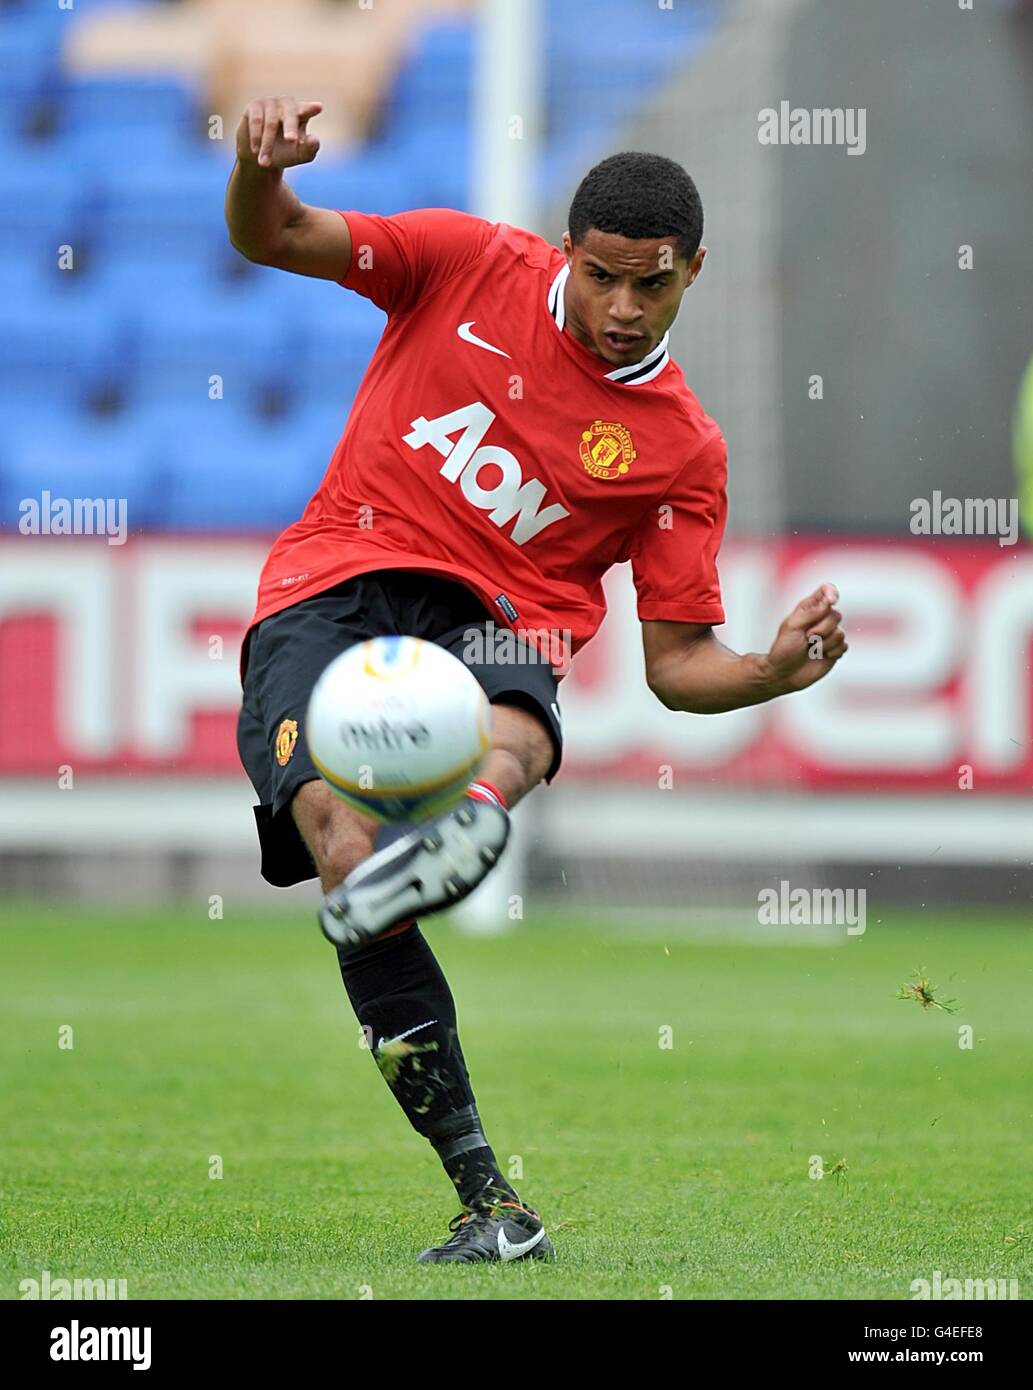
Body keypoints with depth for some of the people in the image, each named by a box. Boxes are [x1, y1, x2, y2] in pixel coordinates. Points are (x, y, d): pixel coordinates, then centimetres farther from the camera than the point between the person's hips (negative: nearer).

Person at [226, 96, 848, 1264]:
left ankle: (466, 818, -73)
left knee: (515, 738, -37)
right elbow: (270, 239, 6)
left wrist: (776, 673, -12)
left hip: (497, 621, 2)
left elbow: (676, 663, 10)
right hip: (334, 588, -2)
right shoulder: (474, 266, 7)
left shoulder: (683, 447, 9)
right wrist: (262, 166, -17)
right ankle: (486, 1198, -27)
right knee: (348, 846, -27)